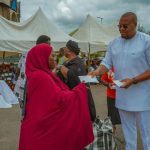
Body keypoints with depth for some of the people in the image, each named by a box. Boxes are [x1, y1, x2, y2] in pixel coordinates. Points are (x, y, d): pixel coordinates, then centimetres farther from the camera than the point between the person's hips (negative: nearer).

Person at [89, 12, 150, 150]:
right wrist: (97, 72, -16)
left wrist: (133, 80, -22)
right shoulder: (114, 43, 6)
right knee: (128, 129, 20)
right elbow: (107, 63, 5)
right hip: (122, 94, 5)